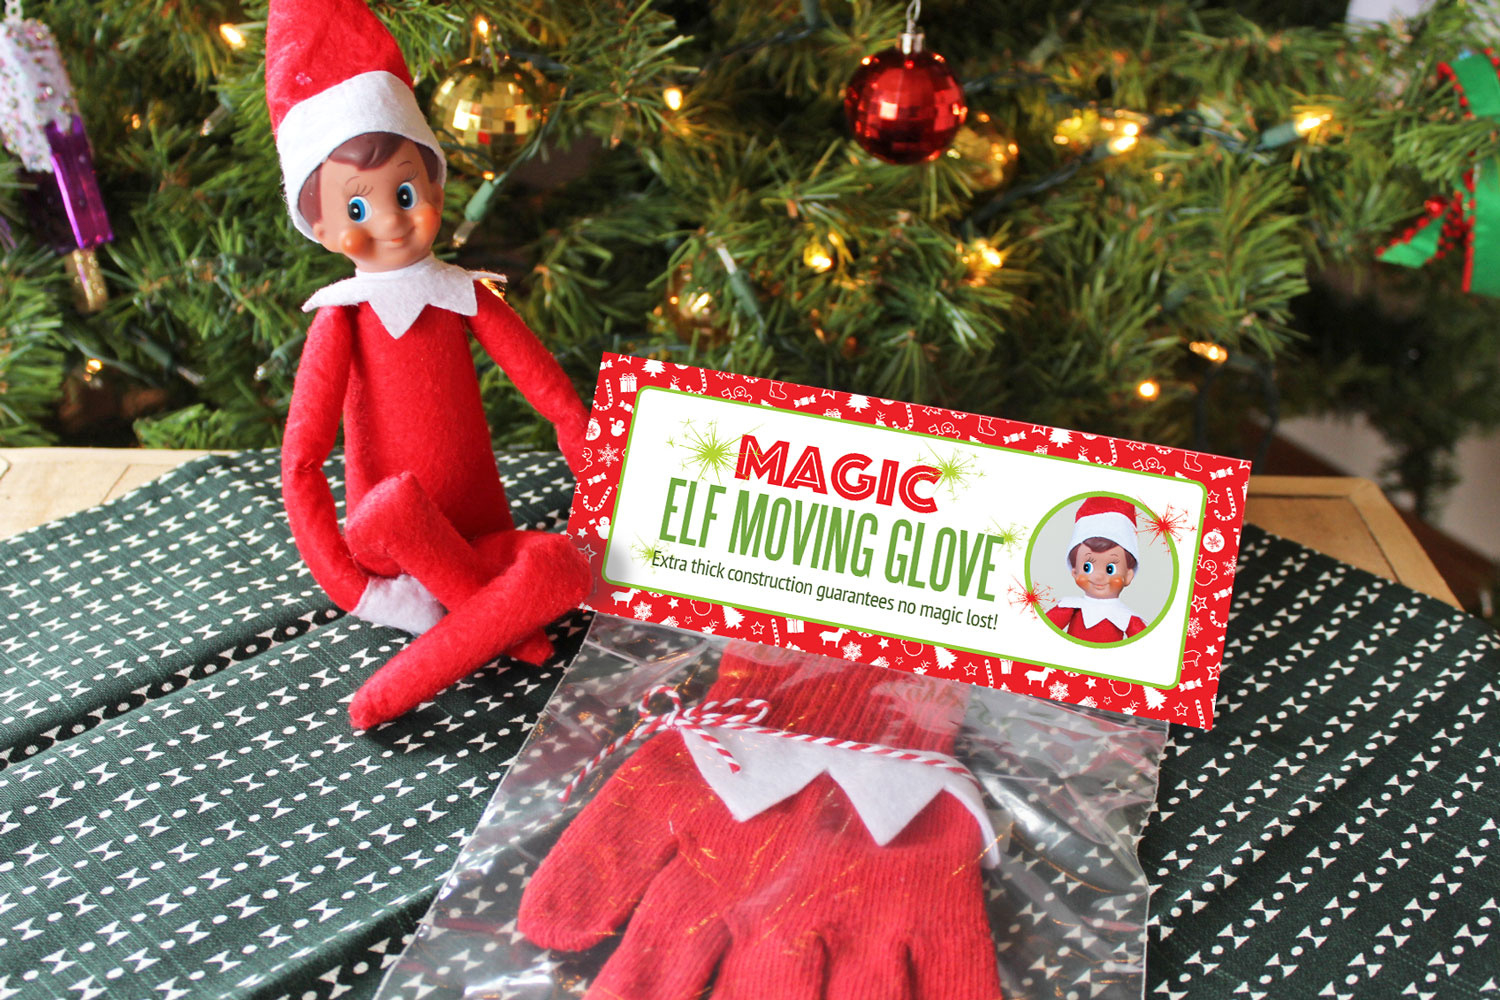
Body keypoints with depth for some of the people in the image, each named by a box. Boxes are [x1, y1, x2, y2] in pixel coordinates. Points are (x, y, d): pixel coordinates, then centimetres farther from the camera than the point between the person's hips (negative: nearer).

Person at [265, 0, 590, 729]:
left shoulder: (465, 297, 0)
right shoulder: (342, 321, -8)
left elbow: (554, 394, 1)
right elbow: (300, 462, -11)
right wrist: (350, 587, -17)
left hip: (477, 538, 2)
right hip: (386, 549, -2)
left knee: (567, 568, -29)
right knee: (399, 503, -37)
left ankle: (401, 684, -25)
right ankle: (506, 629, -15)